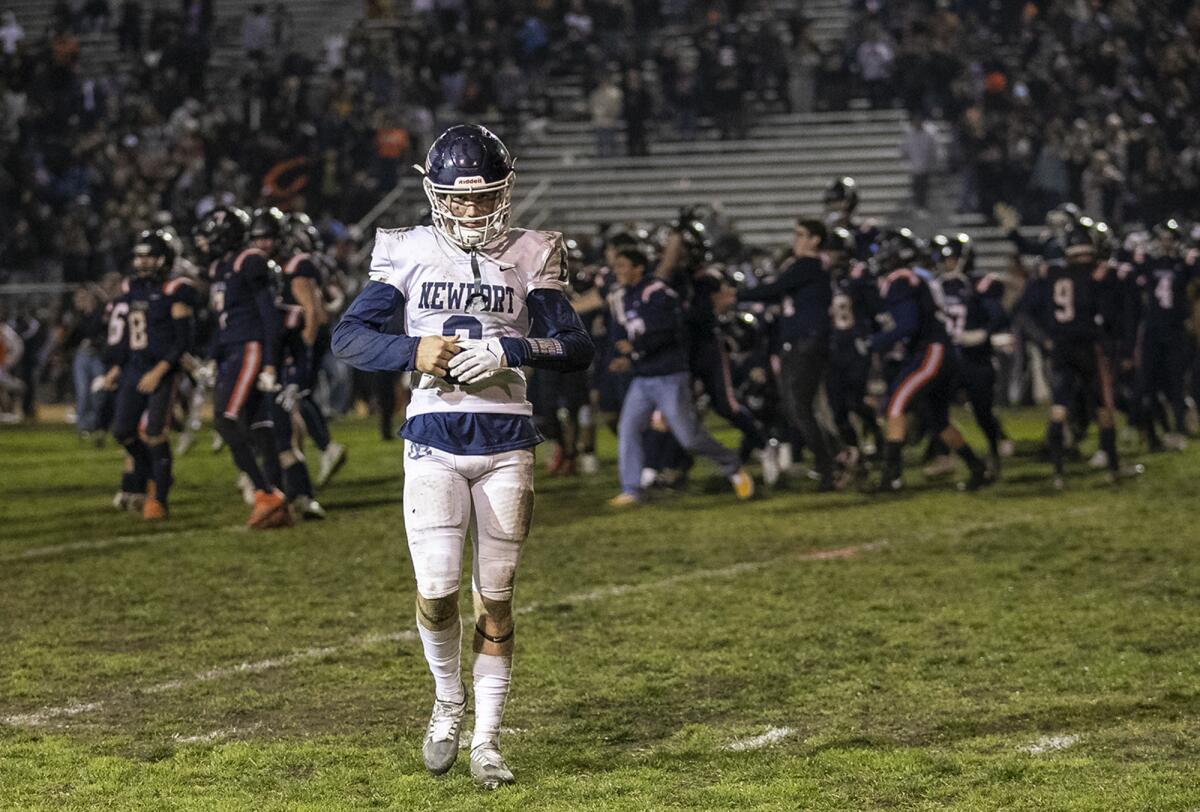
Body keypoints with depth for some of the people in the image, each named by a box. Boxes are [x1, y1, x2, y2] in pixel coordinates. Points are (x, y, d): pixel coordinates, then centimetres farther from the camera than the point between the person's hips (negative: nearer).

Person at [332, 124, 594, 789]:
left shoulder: (529, 257, 3)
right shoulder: (410, 254, 3)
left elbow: (577, 349, -1)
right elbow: (346, 336, 2)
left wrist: (509, 351, -17)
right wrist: (413, 352, -15)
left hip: (505, 441, 1)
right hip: (434, 439, -1)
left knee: (494, 598, 4)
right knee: (437, 590, -11)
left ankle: (486, 740, 15)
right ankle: (448, 701, 18)